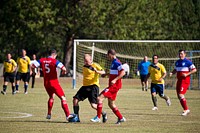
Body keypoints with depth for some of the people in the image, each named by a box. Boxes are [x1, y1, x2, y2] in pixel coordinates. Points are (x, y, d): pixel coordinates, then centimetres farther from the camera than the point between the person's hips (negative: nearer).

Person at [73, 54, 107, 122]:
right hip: (85, 86, 7)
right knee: (75, 100, -5)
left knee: (93, 105, -16)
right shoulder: (84, 67, 16)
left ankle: (103, 114, 10)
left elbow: (103, 72, -16)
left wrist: (97, 71, -34)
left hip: (93, 86, -7)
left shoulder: (95, 65, -5)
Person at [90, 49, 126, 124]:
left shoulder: (116, 62, -15)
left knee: (100, 98, -15)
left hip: (114, 85, -10)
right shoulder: (114, 62, 15)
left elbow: (123, 72, -24)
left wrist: (115, 80, -29)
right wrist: (107, 74, 31)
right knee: (111, 104, 15)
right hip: (113, 85, 10)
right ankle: (121, 118, 20)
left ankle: (98, 117, -14)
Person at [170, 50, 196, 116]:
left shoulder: (188, 62, -8)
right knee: (179, 96, 7)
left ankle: (186, 110, -7)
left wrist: (187, 74, -20)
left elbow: (194, 70, -10)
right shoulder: (177, 62, 14)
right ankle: (186, 109, 19)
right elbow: (175, 70, 27)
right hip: (179, 80, 8)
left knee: (181, 95, -17)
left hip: (185, 80, -8)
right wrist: (172, 73, 6)